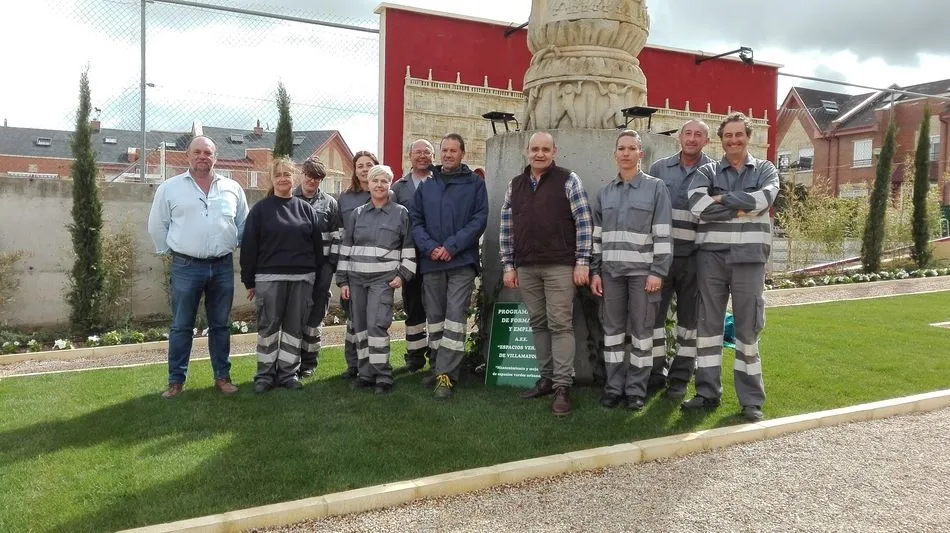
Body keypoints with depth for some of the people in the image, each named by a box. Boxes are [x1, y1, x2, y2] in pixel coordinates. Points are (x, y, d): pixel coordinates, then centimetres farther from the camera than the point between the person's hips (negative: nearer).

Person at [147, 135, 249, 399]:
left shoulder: (232, 188, 6)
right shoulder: (170, 188, 0)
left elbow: (243, 224, 15)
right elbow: (157, 226, 6)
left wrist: (229, 247, 9)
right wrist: (171, 251, 5)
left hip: (222, 267, 2)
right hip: (186, 267, -2)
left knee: (220, 325, 11)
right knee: (181, 327, 5)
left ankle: (222, 376, 20)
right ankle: (176, 380, 14)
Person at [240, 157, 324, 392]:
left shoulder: (306, 209, 9)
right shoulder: (260, 209, 2)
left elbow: (317, 245, 10)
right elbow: (249, 246, 0)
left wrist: (317, 275, 6)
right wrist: (249, 280, -4)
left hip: (302, 278, 2)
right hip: (269, 278, -2)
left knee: (295, 327, 7)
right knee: (268, 327, 3)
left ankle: (288, 373, 17)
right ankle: (265, 374, 13)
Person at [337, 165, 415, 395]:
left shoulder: (401, 213, 2)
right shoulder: (357, 213, 10)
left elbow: (409, 248, 3)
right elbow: (346, 248, 10)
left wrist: (403, 275, -5)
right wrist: (343, 280, 6)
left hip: (383, 278, -4)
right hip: (356, 277, 4)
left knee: (377, 325, -13)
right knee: (360, 326, 7)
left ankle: (383, 377, -5)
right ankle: (366, 373, 18)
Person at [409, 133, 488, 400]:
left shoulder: (475, 183, 4)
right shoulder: (426, 185, 14)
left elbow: (480, 219, -5)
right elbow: (415, 220, 8)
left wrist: (452, 247, -14)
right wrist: (429, 247, -10)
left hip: (462, 261, -4)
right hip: (431, 262, 4)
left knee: (455, 316, -8)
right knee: (435, 317, 10)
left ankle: (445, 375, -6)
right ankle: (438, 369, 21)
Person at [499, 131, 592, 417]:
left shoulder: (568, 180, 0)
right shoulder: (515, 185, 12)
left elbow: (583, 222, -4)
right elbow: (506, 227, 13)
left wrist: (582, 262, -9)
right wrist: (508, 265, 9)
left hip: (559, 266, -4)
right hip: (526, 267, 5)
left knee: (560, 324, -4)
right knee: (538, 324, 10)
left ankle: (563, 387, -1)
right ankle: (546, 379, 20)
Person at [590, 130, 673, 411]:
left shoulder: (656, 188, 1)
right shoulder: (605, 192, 12)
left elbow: (663, 234, -4)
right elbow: (596, 235, 13)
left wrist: (658, 271, -11)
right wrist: (595, 271, 7)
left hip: (642, 270, -3)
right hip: (611, 270, 4)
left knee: (641, 330, 2)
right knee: (613, 329, 7)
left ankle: (636, 389, 11)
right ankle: (614, 386, 16)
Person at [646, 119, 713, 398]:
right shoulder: (659, 168, 7)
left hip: (694, 256, -1)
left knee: (689, 315, 7)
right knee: (654, 311, 4)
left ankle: (680, 377, 19)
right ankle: (656, 372, 18)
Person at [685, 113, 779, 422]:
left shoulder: (765, 170, 10)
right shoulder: (707, 172, 9)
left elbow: (765, 198, -13)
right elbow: (697, 204, -13)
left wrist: (722, 199, -10)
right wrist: (742, 209, -12)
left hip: (749, 257, -1)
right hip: (711, 256, 1)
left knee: (748, 328, 4)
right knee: (708, 325, 6)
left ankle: (752, 399, 13)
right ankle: (708, 393, 17)